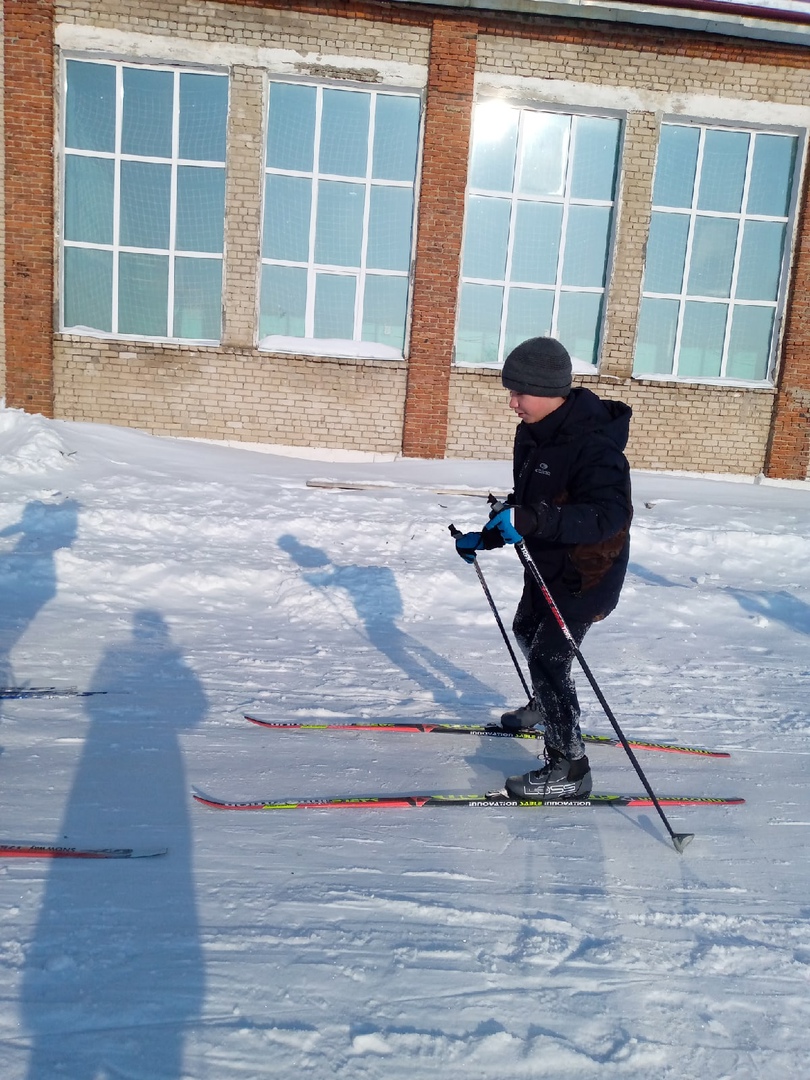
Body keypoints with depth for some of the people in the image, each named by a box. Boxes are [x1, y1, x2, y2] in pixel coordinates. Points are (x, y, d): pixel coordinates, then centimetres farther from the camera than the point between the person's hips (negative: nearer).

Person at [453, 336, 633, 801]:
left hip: (589, 571, -10)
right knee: (528, 631, 26)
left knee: (549, 658, -12)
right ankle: (546, 707, 53)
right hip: (547, 563, 10)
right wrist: (485, 537, 4)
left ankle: (570, 769, 3)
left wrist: (533, 520, -49)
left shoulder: (594, 444, -29)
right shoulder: (533, 434, -1)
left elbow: (609, 515, -40)